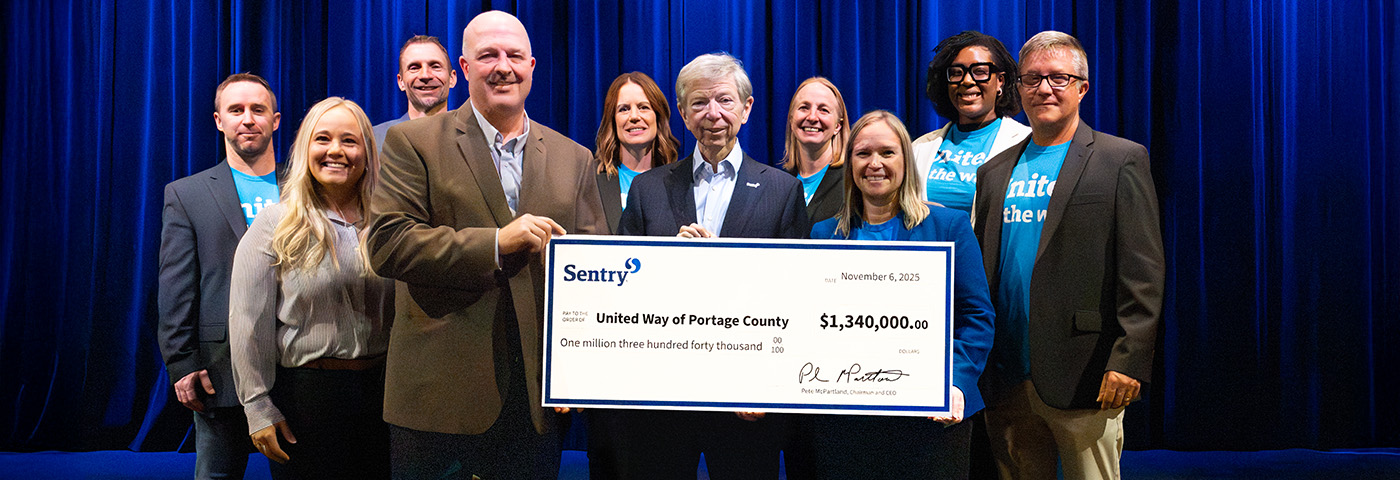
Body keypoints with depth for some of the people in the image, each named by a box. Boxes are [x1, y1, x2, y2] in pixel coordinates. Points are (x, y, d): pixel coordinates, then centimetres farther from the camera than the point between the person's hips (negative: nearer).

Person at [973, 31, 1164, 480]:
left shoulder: (1122, 160, 0)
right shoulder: (995, 171, 14)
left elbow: (1143, 271, -6)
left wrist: (1129, 360, -14)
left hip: (1083, 377, -4)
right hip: (1005, 382, 5)